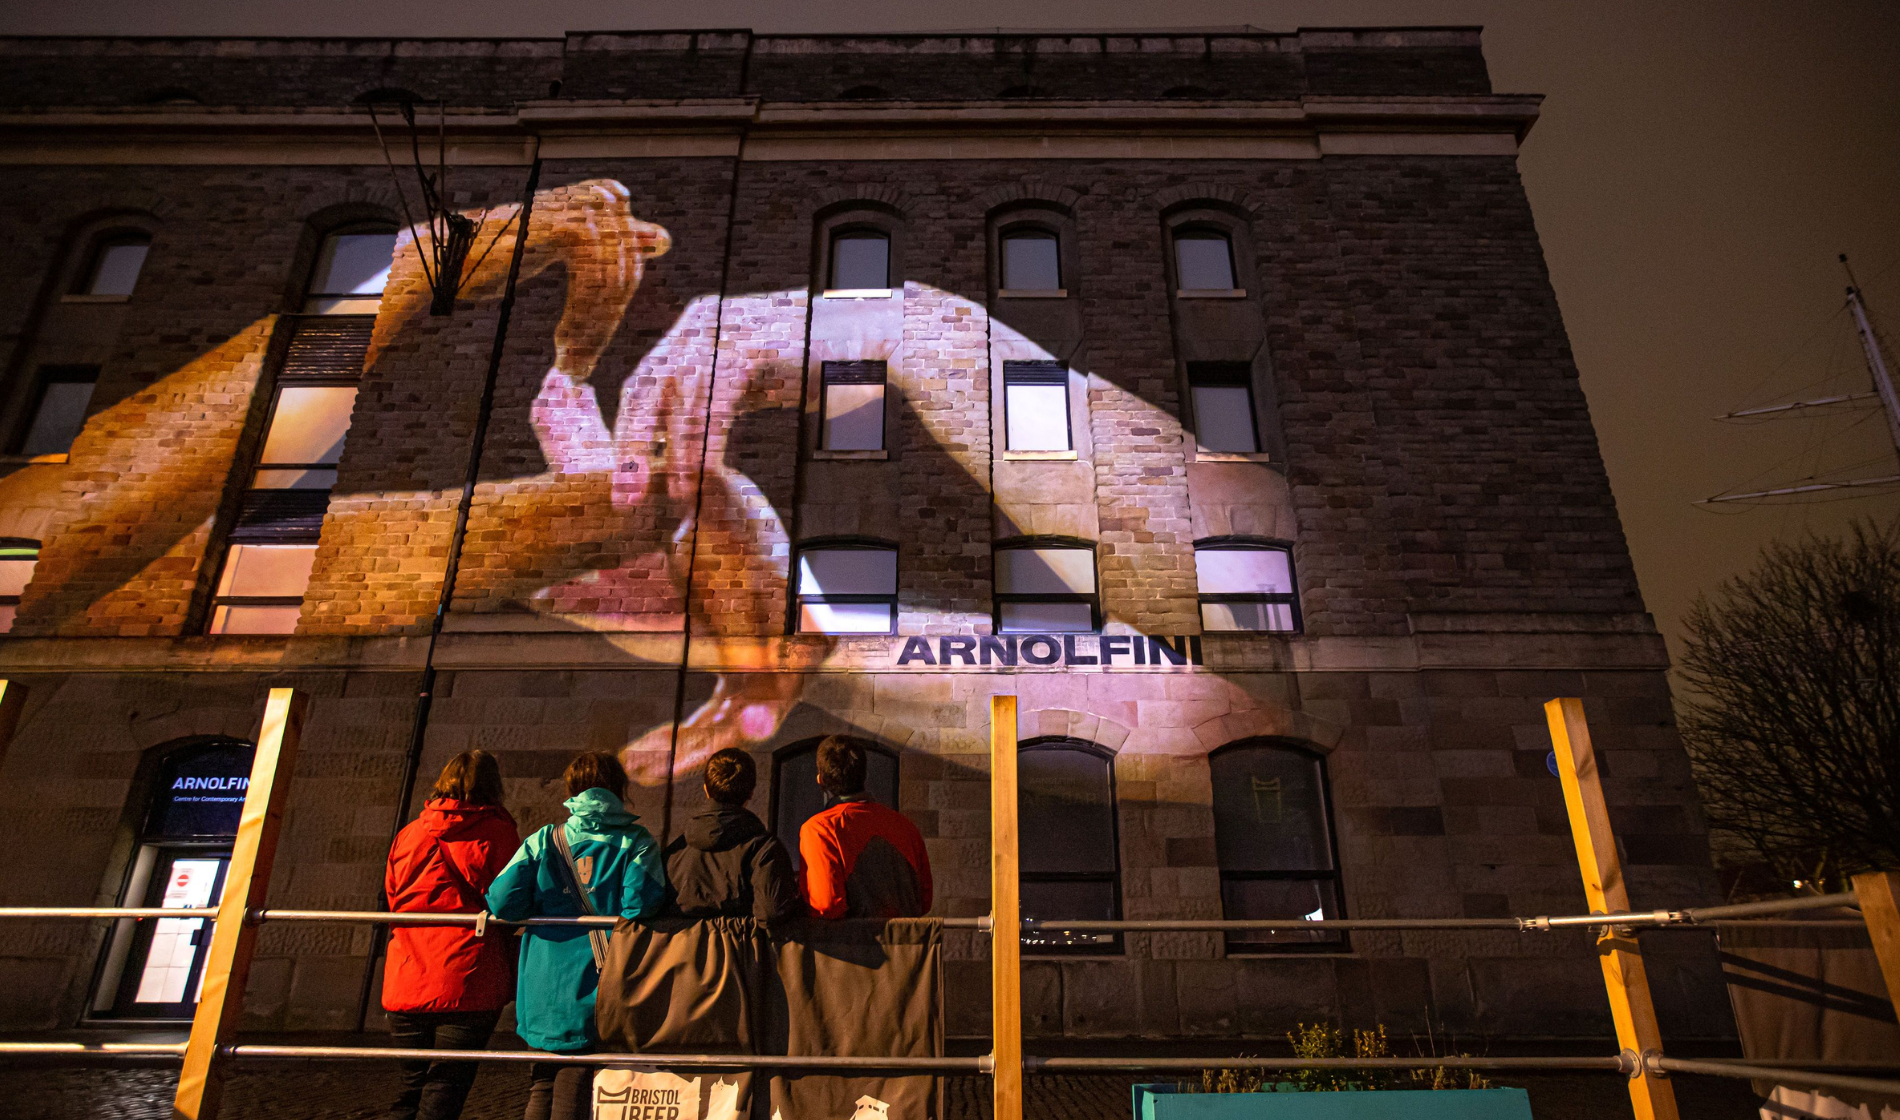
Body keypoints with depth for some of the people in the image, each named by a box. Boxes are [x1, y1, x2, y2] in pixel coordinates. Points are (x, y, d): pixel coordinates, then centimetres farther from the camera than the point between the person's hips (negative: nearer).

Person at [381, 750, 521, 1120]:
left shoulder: (408, 834, 9)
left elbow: (392, 900, 16)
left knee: (412, 1089, 17)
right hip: (469, 983, -4)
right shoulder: (498, 832, -3)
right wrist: (510, 978, 7)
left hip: (406, 983, 4)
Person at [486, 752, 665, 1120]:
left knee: (541, 1089, 17)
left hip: (543, 990, 2)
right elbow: (640, 907, -14)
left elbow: (502, 902, -3)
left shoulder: (543, 840, 5)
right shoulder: (635, 841, -1)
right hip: (600, 990, -2)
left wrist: (543, 907, 15)